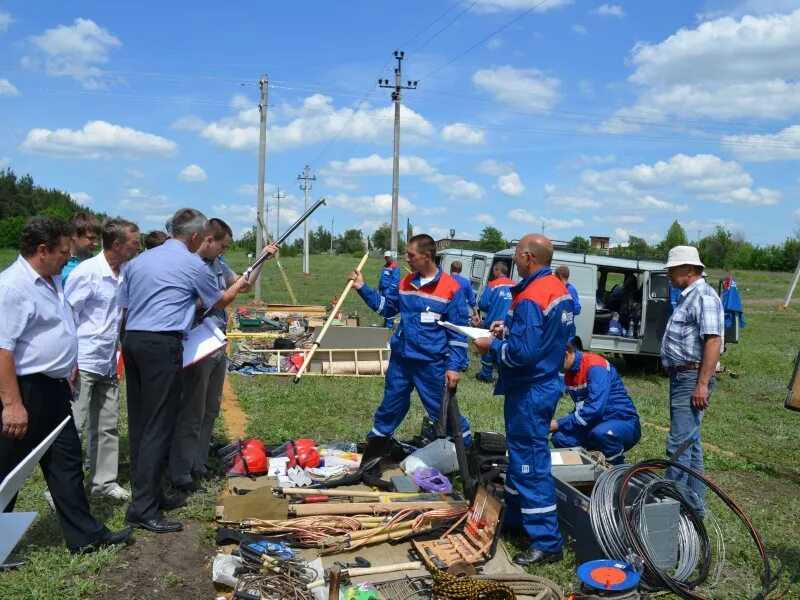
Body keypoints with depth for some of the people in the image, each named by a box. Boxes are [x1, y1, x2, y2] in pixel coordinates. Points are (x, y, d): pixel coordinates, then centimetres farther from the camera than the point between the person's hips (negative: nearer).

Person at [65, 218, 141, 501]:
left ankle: (104, 481, 24)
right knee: (71, 426, 0)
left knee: (107, 426, 13)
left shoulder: (125, 274, 4)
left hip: (108, 363, 7)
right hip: (82, 362, -7)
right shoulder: (86, 272, -15)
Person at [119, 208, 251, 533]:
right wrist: (238, 284, 32)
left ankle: (148, 493, 19)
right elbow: (220, 301, 13)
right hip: (162, 345, -8)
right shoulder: (193, 264, -2)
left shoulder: (138, 261, 16)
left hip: (132, 340, 8)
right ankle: (143, 507, -8)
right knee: (159, 425, -7)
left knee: (139, 423, 11)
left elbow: (123, 306, 18)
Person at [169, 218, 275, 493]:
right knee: (191, 413, -2)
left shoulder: (218, 264, 10)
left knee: (210, 409, 16)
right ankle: (181, 476, 8)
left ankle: (199, 466, 28)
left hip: (218, 345, 9)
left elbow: (244, 285, 20)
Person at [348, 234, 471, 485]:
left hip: (432, 364, -5)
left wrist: (455, 366, -13)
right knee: (390, 408, 15)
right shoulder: (405, 283, 4)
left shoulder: (451, 288, -12)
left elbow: (458, 331, -10)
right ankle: (371, 458, 28)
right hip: (401, 359, 5)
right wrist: (363, 288, 6)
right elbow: (385, 307, 17)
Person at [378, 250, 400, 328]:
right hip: (383, 289, 9)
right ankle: (385, 323, 21)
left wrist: (390, 289, -20)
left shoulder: (395, 266, -9)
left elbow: (395, 280, -16)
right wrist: (379, 288, 21)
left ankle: (389, 324, -7)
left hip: (390, 290, -9)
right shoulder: (385, 266, 20)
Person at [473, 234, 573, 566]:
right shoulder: (558, 289, 7)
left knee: (531, 463, -3)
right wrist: (509, 327, 10)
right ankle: (515, 516, 37)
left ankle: (547, 542, 5)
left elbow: (521, 353, -27)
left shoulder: (531, 298, -23)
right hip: (545, 382, 10)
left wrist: (491, 345, -11)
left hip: (530, 391, -10)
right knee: (521, 455, 22)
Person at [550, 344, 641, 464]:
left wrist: (560, 424, -24)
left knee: (601, 432, -39)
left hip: (624, 424, -7)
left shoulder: (595, 367, -21)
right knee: (560, 438, -15)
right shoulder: (569, 372, 6)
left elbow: (595, 409, -30)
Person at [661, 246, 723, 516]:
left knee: (679, 443, -9)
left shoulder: (704, 296, -15)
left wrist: (702, 384, -25)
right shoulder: (687, 296, 16)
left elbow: (713, 341, -23)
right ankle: (695, 503, 25)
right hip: (681, 376, 11)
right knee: (690, 442, 15)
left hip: (692, 379, -11)